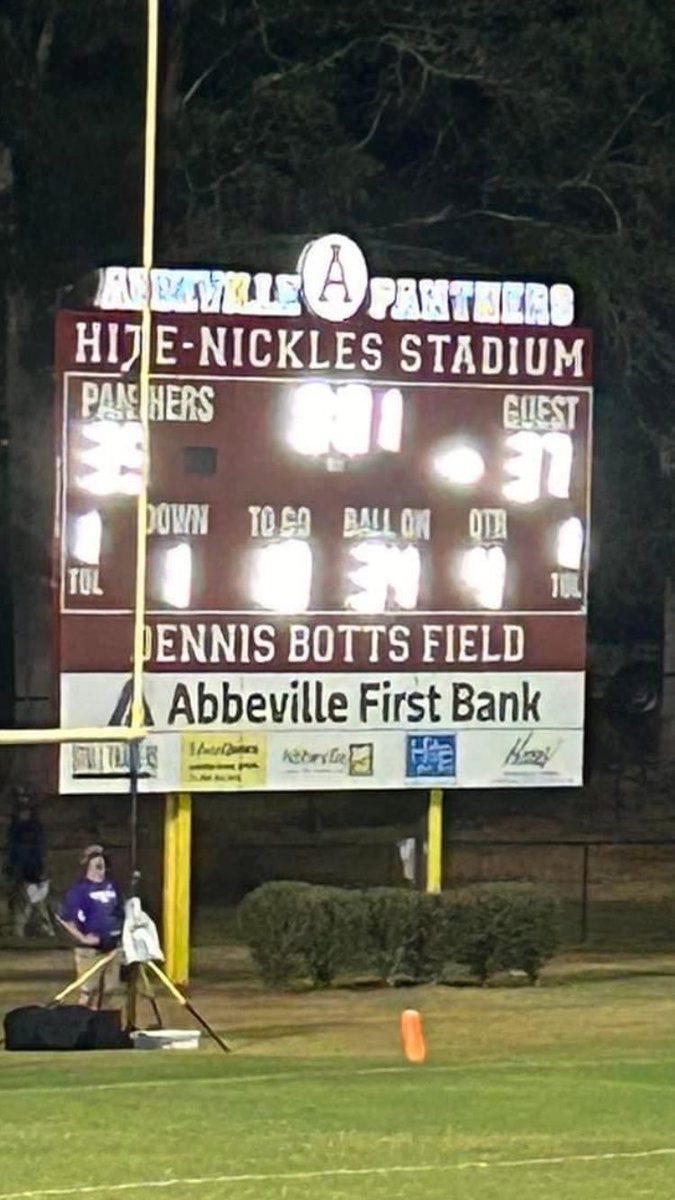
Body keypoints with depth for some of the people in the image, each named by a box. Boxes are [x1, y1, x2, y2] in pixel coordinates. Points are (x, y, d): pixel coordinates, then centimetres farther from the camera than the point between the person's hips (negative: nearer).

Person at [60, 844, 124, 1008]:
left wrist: (123, 934, 13)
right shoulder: (80, 889, -8)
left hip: (113, 947, 7)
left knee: (108, 991, 10)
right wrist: (82, 938, -15)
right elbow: (66, 919, -11)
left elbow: (121, 913, 25)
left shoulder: (111, 886, 12)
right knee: (89, 993, -8)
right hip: (90, 950, -7)